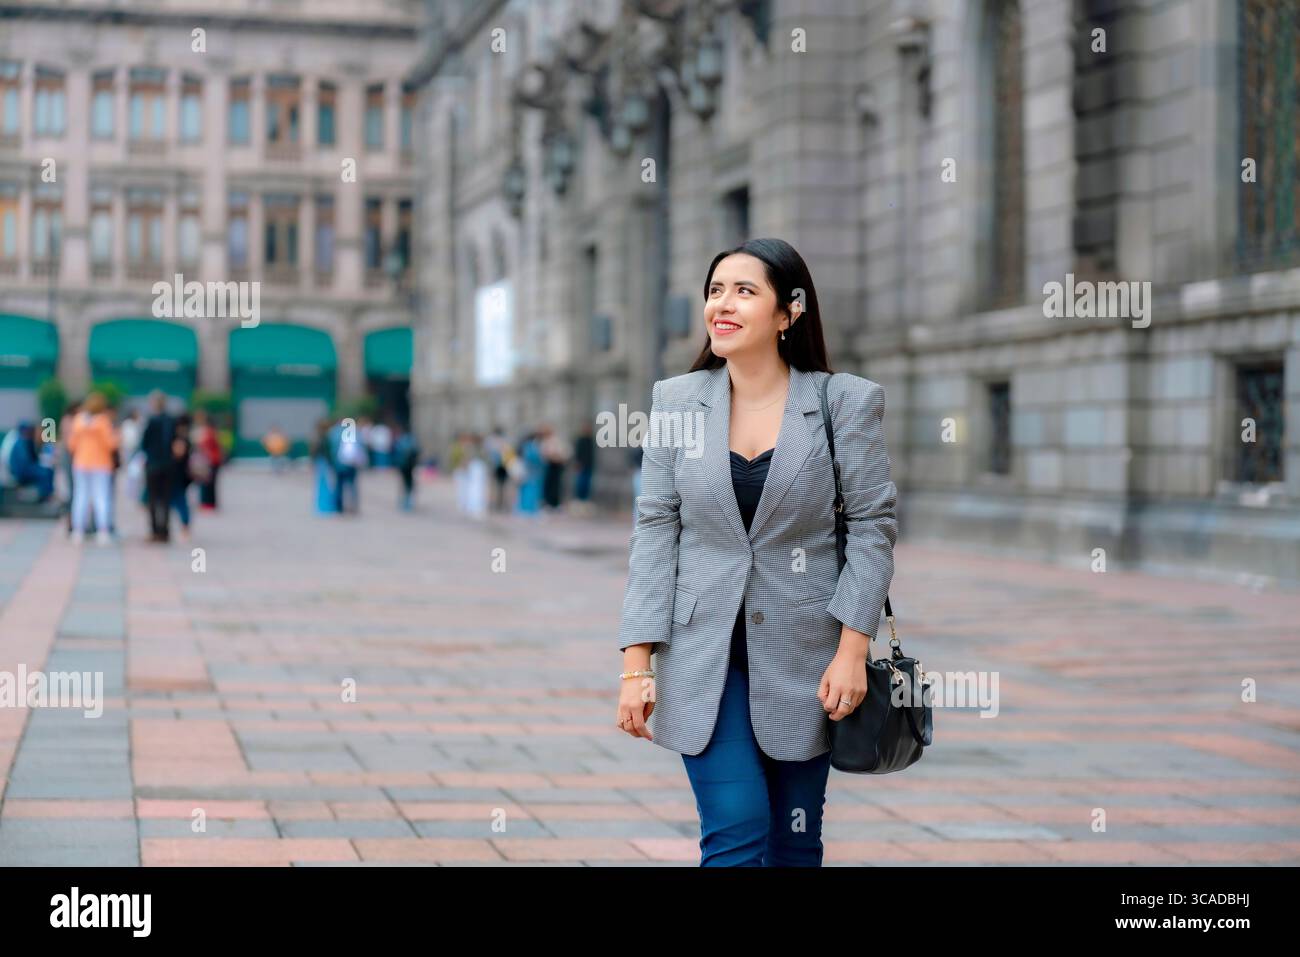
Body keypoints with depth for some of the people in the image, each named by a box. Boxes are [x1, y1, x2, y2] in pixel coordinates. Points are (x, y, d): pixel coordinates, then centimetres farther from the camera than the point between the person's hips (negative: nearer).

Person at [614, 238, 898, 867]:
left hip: (803, 657, 0)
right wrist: (637, 663, -5)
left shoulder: (846, 402, -3)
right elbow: (656, 532, 1)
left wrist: (853, 649, -11)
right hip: (704, 657, 0)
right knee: (736, 833, -11)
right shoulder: (676, 401, 2)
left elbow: (872, 526, -3)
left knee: (795, 841, 10)